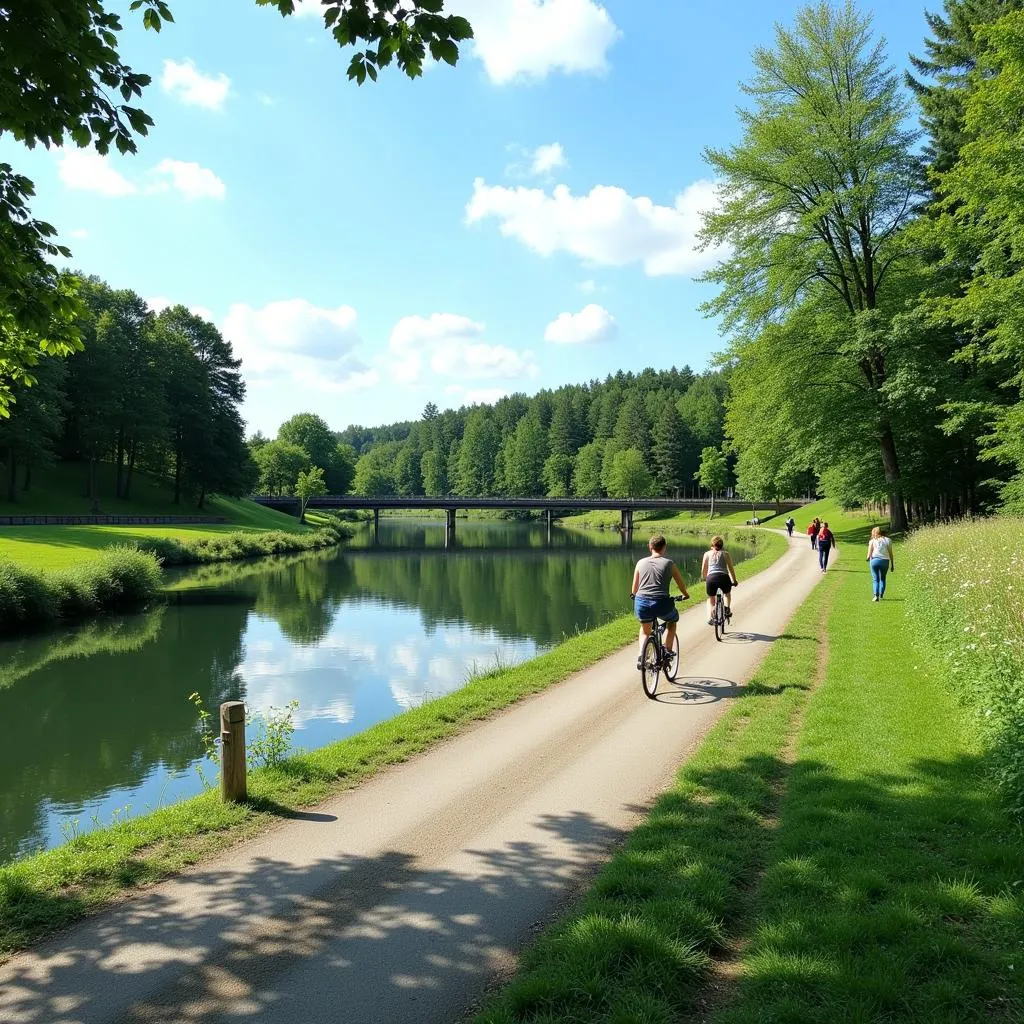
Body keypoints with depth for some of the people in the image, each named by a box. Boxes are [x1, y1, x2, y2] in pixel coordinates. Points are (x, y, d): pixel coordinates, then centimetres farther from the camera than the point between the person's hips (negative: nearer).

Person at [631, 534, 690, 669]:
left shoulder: (641, 563, 12)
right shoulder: (669, 563, 6)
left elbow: (634, 590, 19)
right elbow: (682, 585, 16)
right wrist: (686, 595, 38)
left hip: (641, 604, 2)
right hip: (661, 604, -2)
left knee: (645, 630, 30)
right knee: (672, 620, 32)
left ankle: (641, 656, 11)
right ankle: (668, 650, 25)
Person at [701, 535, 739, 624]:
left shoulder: (707, 554, 17)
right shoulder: (725, 554, 16)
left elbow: (703, 570, 17)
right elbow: (731, 568, 14)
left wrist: (704, 578, 33)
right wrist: (734, 581, 25)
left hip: (711, 578, 0)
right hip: (724, 577, 0)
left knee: (711, 599, 20)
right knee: (727, 593, 33)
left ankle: (710, 617, 3)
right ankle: (727, 609, 16)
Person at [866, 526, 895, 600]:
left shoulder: (872, 541, 4)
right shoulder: (887, 540, 5)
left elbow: (869, 553, 0)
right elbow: (890, 553, 2)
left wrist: (868, 558, 22)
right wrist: (892, 565, 7)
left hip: (874, 560, -1)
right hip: (884, 561, 1)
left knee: (875, 579, 5)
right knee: (882, 578, 19)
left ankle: (876, 595, -9)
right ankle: (881, 595, 15)